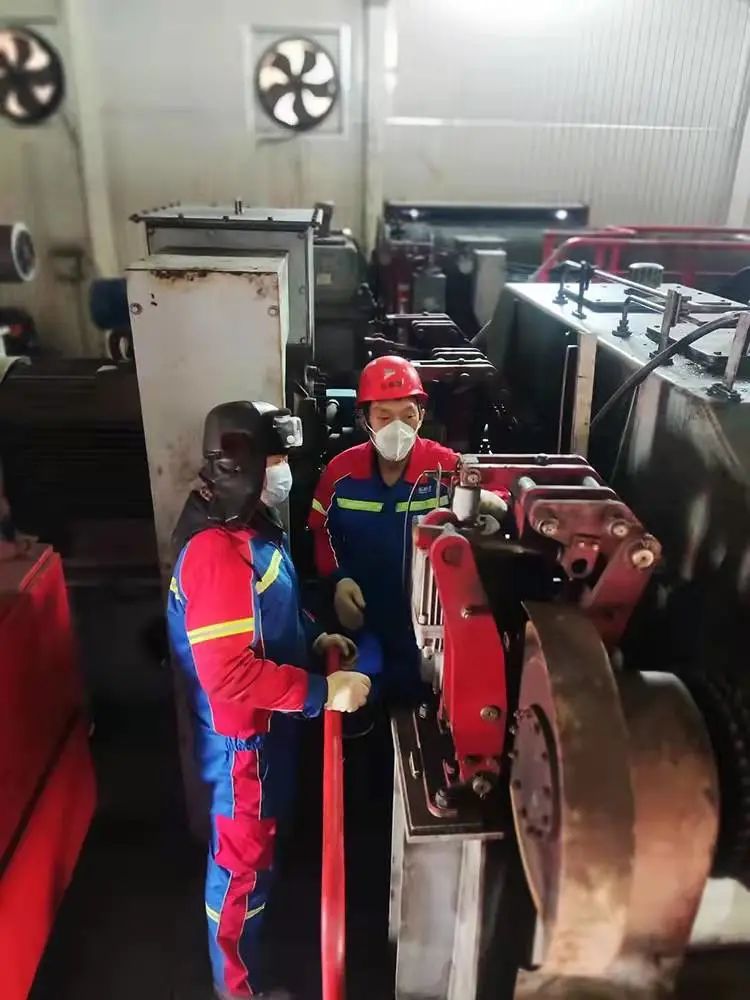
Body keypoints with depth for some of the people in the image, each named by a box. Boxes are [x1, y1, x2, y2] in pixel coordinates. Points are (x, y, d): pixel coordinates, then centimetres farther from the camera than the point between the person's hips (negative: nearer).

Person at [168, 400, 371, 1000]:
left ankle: (259, 930, 57)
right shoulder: (217, 552, -32)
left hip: (266, 724, 9)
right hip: (242, 735, -9)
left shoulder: (253, 526, 1)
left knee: (261, 844, 31)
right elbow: (228, 675, -34)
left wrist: (314, 637, 2)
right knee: (242, 860, 14)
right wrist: (322, 692, -29)